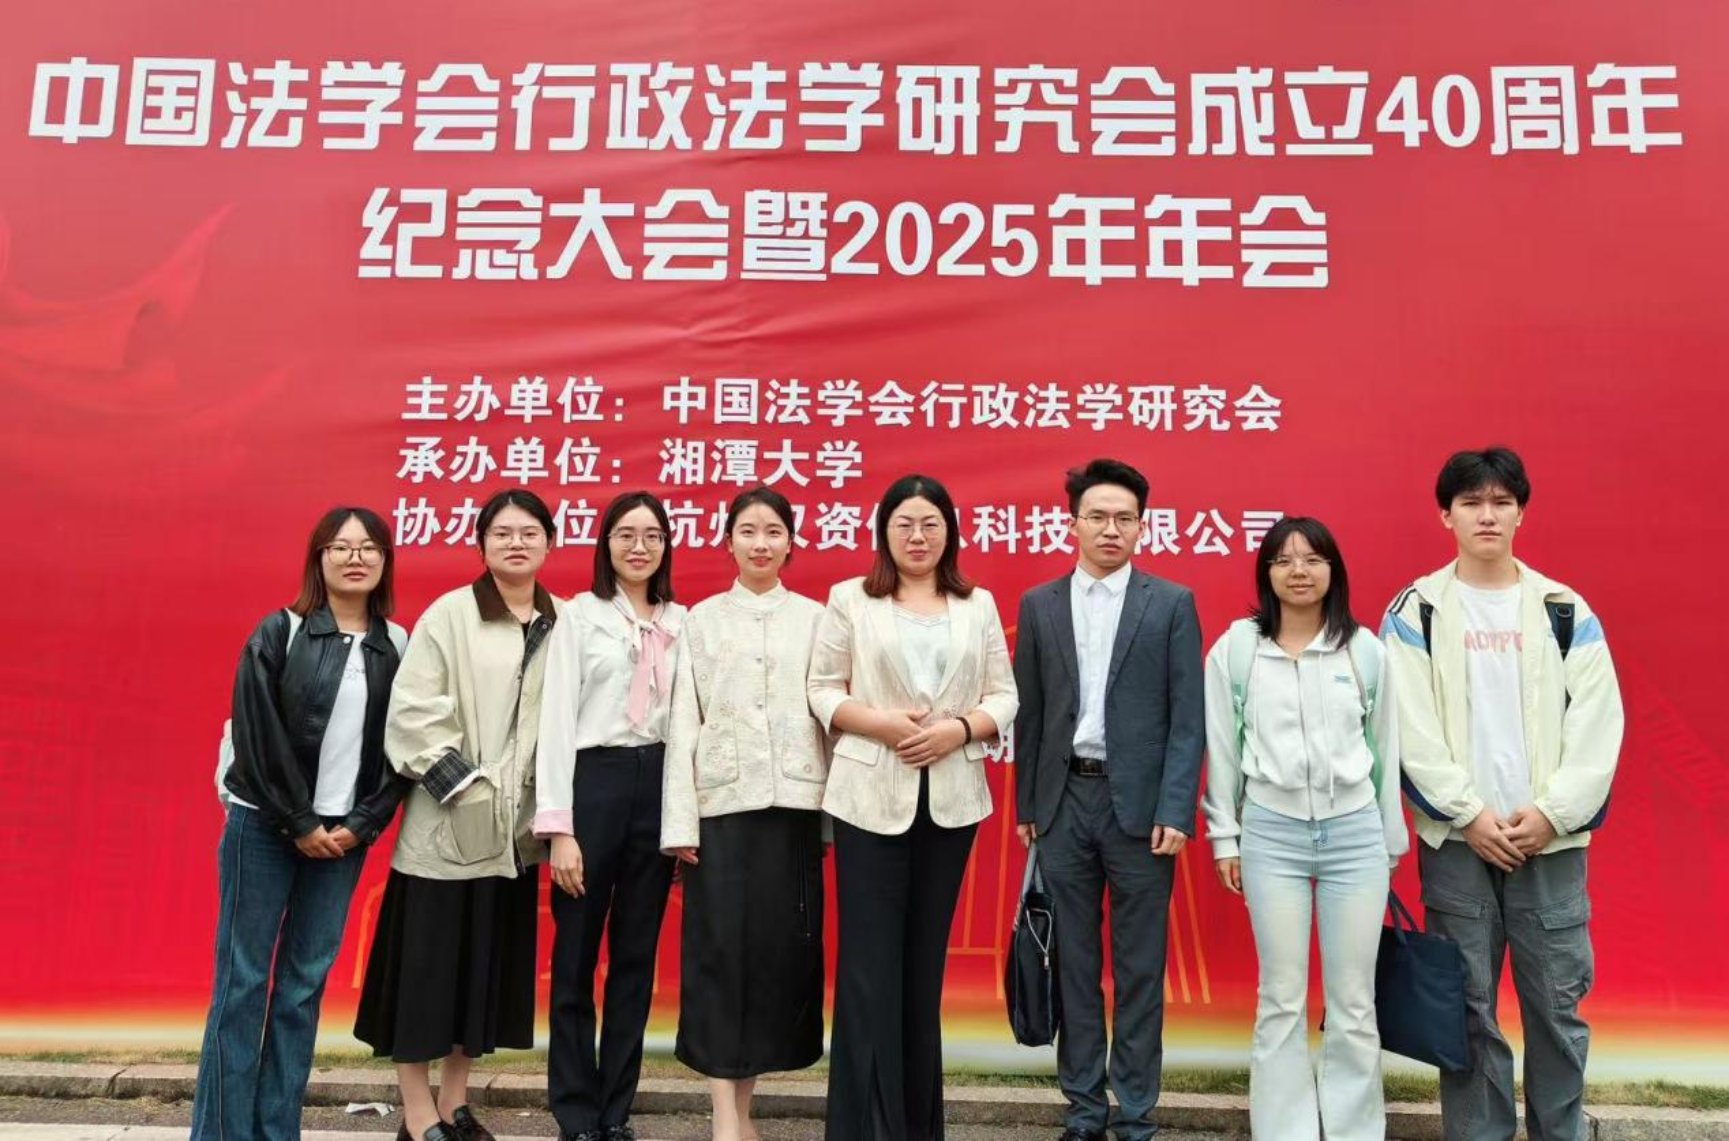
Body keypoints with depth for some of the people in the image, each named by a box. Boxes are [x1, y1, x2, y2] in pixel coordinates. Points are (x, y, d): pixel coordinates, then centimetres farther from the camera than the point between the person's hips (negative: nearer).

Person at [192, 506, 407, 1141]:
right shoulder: (279, 634, -3)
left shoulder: (398, 646, 5)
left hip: (344, 834, 3)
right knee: (243, 980, 0)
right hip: (264, 826, -2)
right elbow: (255, 735, -8)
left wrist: (361, 825, -7)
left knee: (305, 984, 7)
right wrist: (298, 823, -10)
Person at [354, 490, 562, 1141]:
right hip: (448, 822, -4)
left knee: (489, 965, 12)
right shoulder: (449, 613, -6)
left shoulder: (562, 623, 5)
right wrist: (462, 783, -15)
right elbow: (411, 712, -11)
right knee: (427, 964, 2)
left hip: (515, 827, 4)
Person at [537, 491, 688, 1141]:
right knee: (575, 959, 4)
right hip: (593, 783, -3)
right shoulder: (581, 614, 0)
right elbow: (557, 717, -5)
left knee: (636, 959, 10)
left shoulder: (681, 621, 10)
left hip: (658, 787, 3)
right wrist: (558, 826, -11)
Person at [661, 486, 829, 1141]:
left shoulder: (814, 618, 8)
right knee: (719, 949, -2)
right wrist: (679, 820, -4)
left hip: (794, 802, 1)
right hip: (722, 801, -1)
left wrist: (833, 813, -1)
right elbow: (684, 720, 3)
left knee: (783, 948, 3)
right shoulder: (702, 619, 7)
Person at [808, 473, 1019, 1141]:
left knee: (925, 961, 12)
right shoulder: (850, 599, 3)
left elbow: (1005, 696, 7)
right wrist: (880, 722, -15)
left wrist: (960, 728, -11)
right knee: (870, 964, -3)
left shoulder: (978, 605, 10)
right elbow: (822, 691, 0)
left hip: (952, 800, 3)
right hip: (870, 797, -2)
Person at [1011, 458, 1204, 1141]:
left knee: (1140, 968, 5)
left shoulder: (1172, 604, 1)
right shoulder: (1038, 605, 8)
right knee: (1074, 965, 10)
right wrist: (1025, 806, 6)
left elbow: (1187, 718, -3)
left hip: (1140, 802, -2)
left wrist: (1175, 812, -10)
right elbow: (1029, 714, 9)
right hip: (1063, 801, 2)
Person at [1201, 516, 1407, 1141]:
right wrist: (1224, 835, 3)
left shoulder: (1364, 647, 3)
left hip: (1355, 832, 1)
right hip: (1271, 833, -1)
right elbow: (1222, 747, 3)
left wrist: (1392, 840, 10)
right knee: (1282, 1000, 6)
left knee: (1354, 1002, 7)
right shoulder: (1237, 647, 0)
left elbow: (1385, 747, 8)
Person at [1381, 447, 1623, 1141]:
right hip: (1457, 840, -1)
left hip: (1552, 840, 1)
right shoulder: (1415, 612, 2)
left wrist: (1551, 812, -9)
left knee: (1558, 1004, 6)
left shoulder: (1566, 613, 6)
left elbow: (1597, 726, 0)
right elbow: (1413, 729, -5)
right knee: (1468, 1006, 6)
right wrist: (1470, 814, -11)